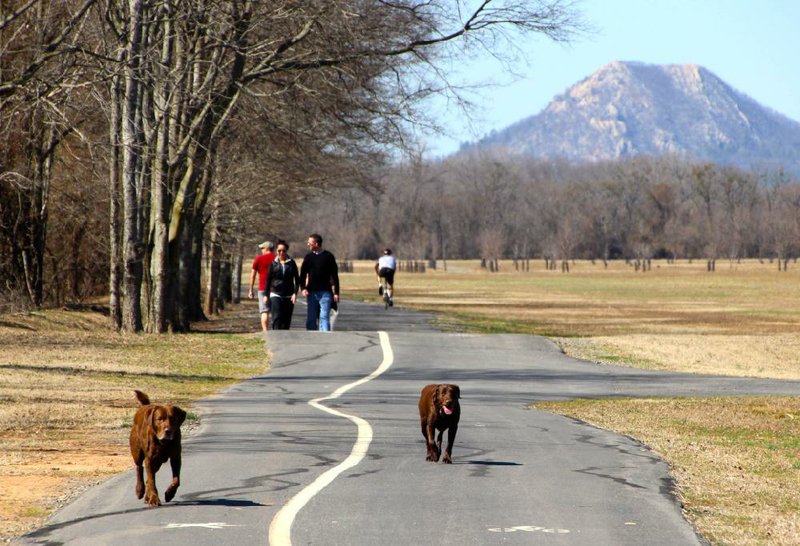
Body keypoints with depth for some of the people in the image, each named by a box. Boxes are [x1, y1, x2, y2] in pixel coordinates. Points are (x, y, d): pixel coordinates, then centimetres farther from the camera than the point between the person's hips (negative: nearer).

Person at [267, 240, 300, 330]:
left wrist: (295, 293, -7)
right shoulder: (273, 264, 4)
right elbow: (268, 280, 9)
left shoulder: (291, 263, 4)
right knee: (277, 318, -13)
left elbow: (297, 279, 5)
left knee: (287, 320, 4)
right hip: (275, 294, -1)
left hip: (288, 296, 1)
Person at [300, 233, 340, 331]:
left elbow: (335, 276, 2)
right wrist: (303, 288, -6)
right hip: (312, 293, 3)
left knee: (324, 317, -9)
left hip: (325, 292, -3)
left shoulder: (328, 256, 0)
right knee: (311, 319, 3)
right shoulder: (308, 257, 9)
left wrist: (336, 293, -2)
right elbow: (303, 274, 10)